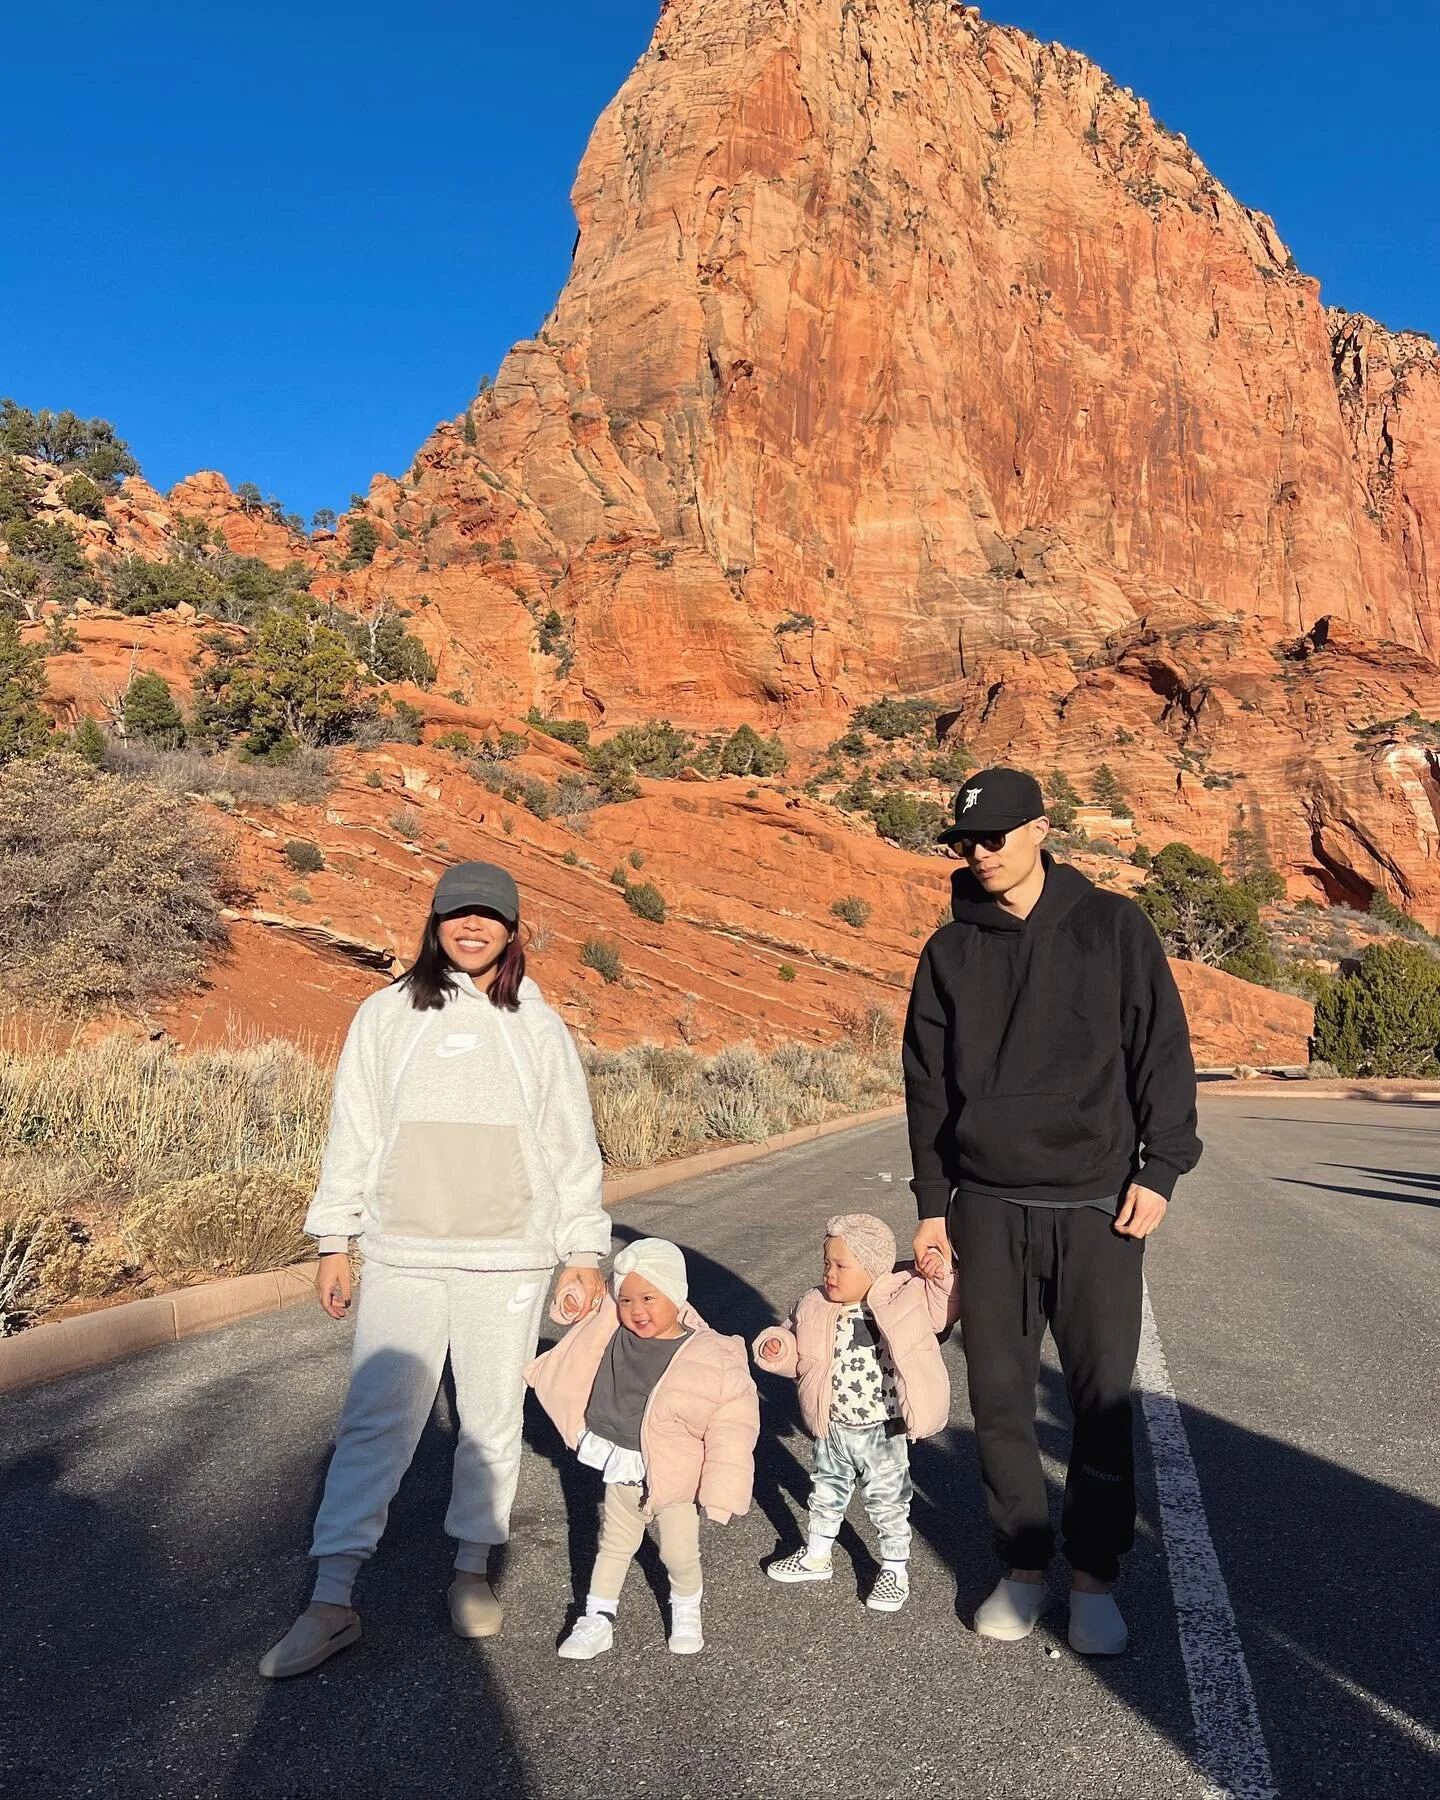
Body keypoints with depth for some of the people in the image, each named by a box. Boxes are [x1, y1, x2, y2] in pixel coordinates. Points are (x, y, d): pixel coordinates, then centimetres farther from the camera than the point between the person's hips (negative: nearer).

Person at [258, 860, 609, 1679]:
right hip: (402, 1258, 0)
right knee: (375, 1420, 0)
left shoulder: (539, 1028, 3)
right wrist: (335, 1242, 5)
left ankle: (474, 1569, 30)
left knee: (493, 1420, 11)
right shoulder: (387, 1015, 2)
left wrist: (585, 1255, 4)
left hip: (508, 1261, 1)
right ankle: (331, 1603, 12)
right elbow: (353, 1133, 6)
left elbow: (574, 1149, 5)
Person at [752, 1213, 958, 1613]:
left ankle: (895, 1570, 34)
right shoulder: (813, 1307, -7)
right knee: (826, 1493, 22)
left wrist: (941, 1278, -20)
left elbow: (944, 1311, -4)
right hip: (832, 1429, 4)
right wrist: (778, 1347, -14)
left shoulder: (906, 1298, -16)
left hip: (883, 1432, -3)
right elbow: (797, 1355, 6)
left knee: (887, 1502, 12)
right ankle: (816, 1557, 44)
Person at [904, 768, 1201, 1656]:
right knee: (1000, 1395, 8)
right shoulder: (951, 951, 6)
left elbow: (1163, 1052, 0)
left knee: (1103, 1399, 5)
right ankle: (1025, 1566, 25)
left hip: (1098, 1206, -2)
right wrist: (933, 1205, 6)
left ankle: (1095, 1576, 23)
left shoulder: (1113, 926, 0)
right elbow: (929, 1086, 8)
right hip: (989, 1208, 2)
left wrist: (1160, 1169, -8)